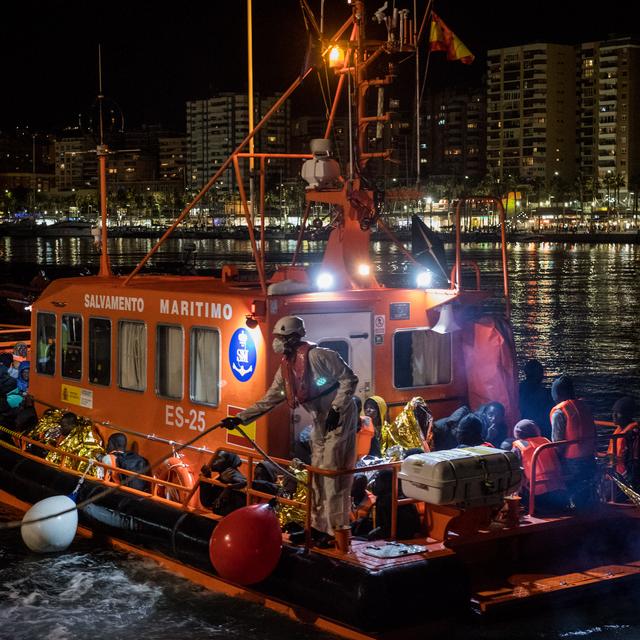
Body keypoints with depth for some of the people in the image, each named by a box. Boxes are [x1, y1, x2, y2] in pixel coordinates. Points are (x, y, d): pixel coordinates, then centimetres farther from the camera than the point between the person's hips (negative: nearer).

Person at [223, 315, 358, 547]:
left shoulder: (317, 355, -20)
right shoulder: (285, 368, 5)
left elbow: (349, 379, -18)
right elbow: (269, 400, 8)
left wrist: (336, 409, -22)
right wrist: (240, 418, 0)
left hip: (340, 416, -9)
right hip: (320, 420, 9)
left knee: (332, 472, -8)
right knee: (317, 473, 12)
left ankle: (335, 530, -3)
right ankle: (319, 525, 22)